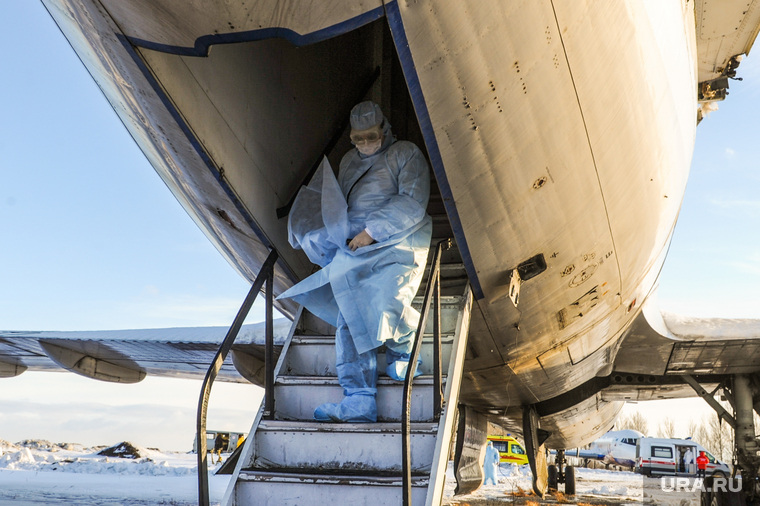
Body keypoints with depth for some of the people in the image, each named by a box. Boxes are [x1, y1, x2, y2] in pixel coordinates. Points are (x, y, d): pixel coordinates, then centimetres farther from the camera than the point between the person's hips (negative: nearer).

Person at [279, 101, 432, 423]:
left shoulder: (406, 154, 6)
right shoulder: (349, 162, 24)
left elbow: (412, 203, -7)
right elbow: (341, 207, 24)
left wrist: (372, 231, -13)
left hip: (398, 242, -4)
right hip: (355, 248, 5)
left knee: (387, 304, -27)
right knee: (350, 315, -15)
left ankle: (403, 351, 10)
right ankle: (359, 401, -17)